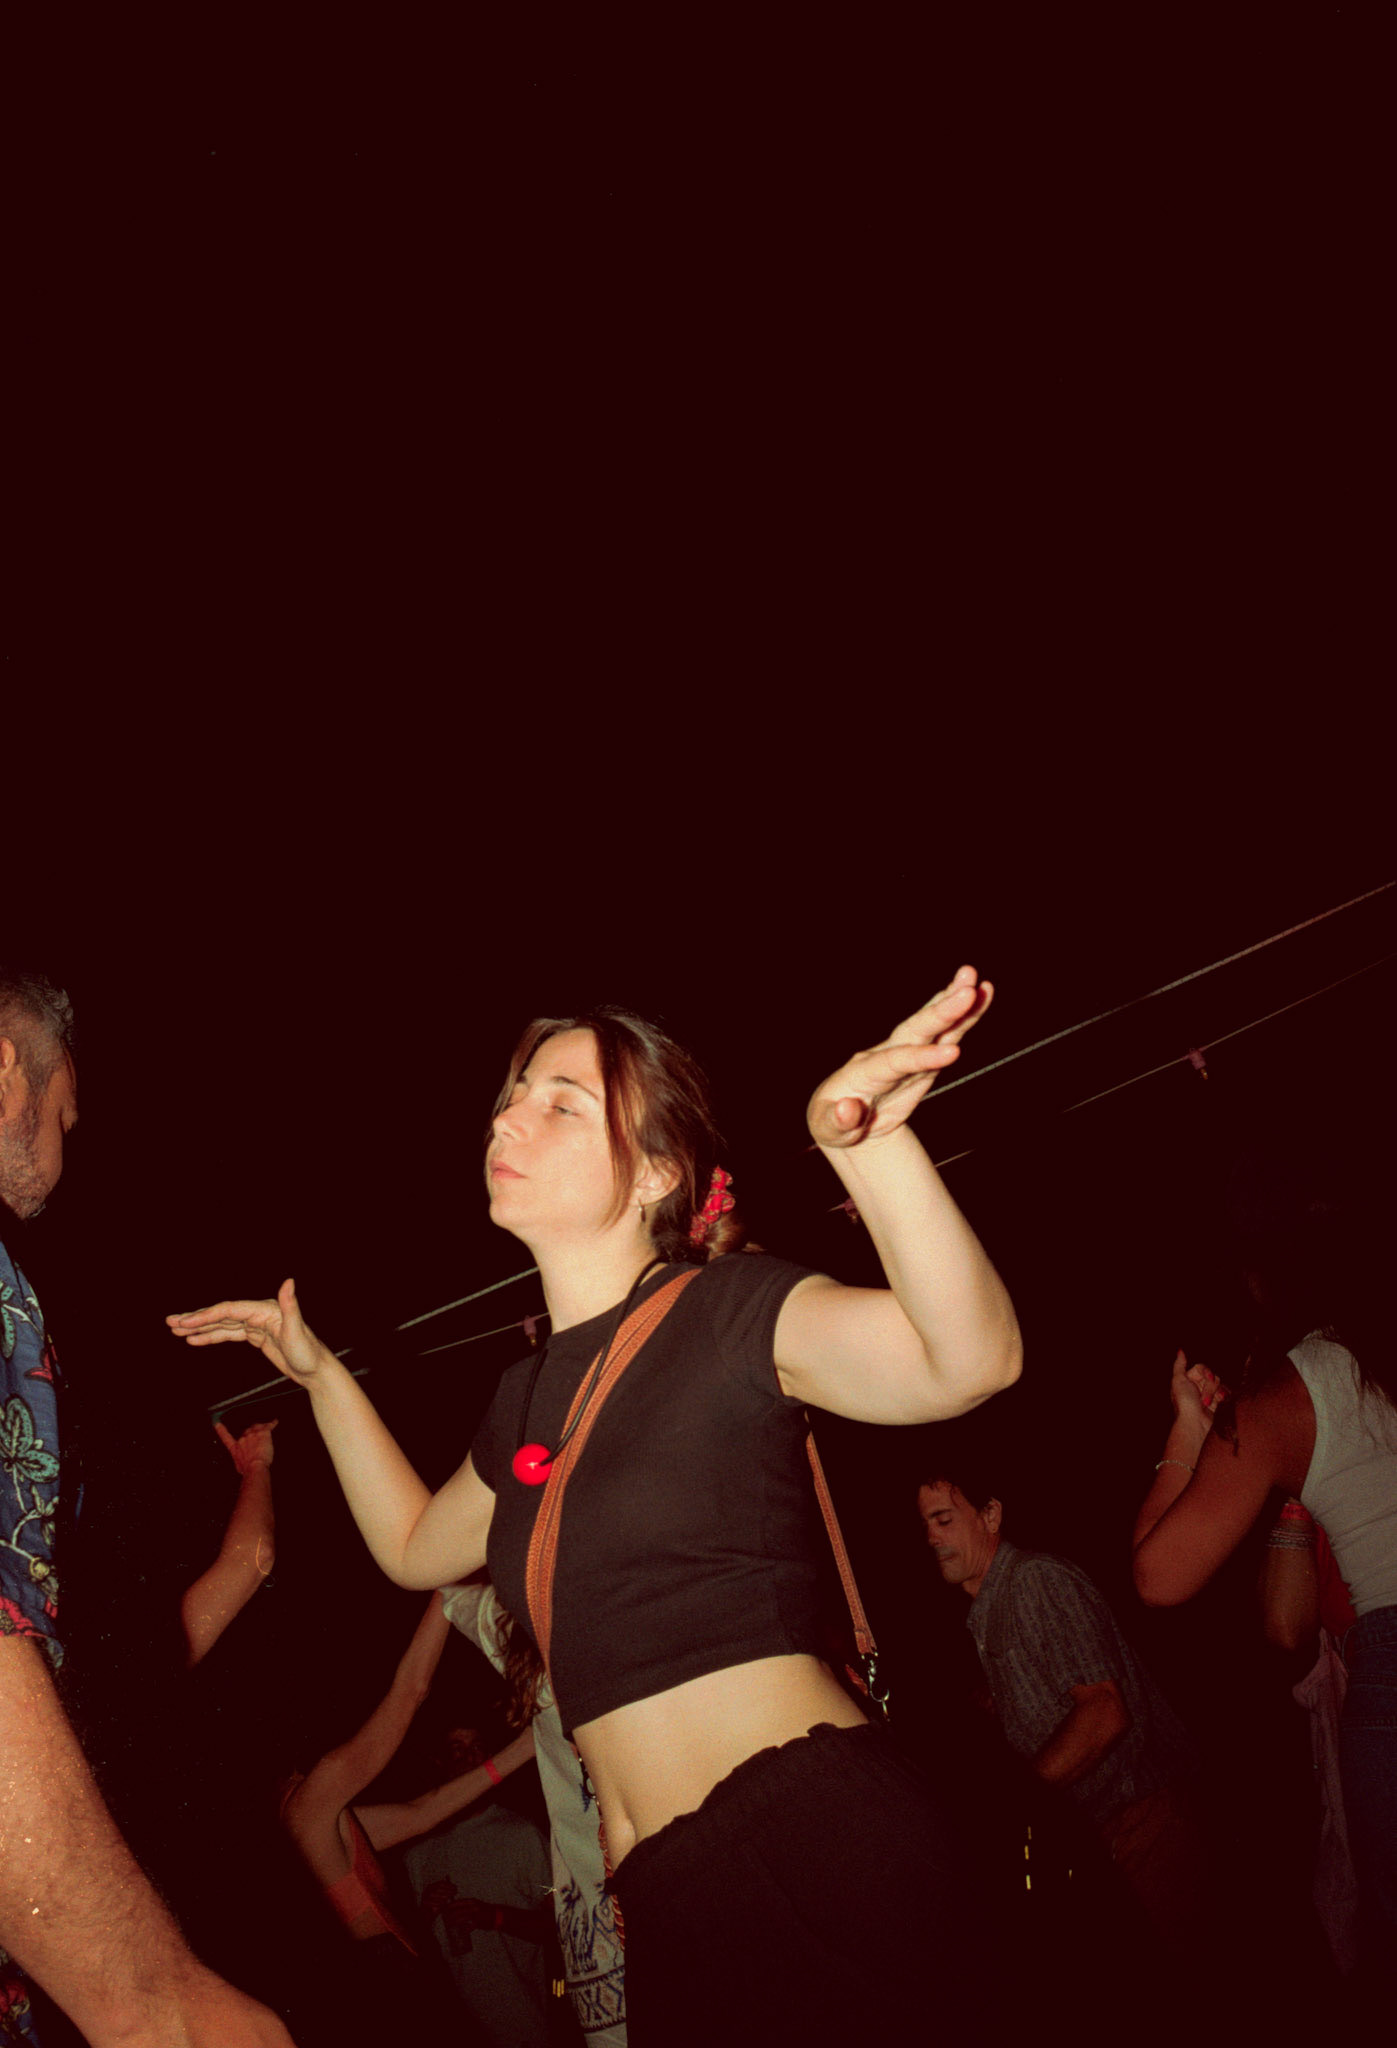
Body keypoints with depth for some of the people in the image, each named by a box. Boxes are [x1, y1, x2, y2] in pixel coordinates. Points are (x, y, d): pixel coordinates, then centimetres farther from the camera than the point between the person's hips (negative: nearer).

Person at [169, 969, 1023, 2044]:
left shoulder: (730, 1310, -8)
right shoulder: (531, 1396, 15)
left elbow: (972, 1359, -26)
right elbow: (417, 1546, 34)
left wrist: (862, 1139, -42)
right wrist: (319, 1372, 29)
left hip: (823, 1842, -7)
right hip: (672, 1898, 8)